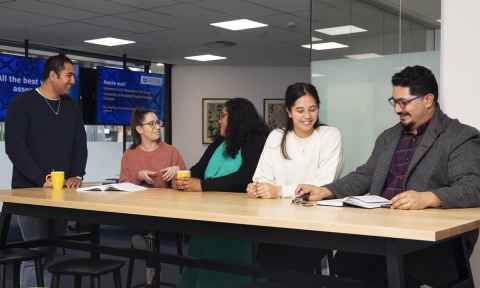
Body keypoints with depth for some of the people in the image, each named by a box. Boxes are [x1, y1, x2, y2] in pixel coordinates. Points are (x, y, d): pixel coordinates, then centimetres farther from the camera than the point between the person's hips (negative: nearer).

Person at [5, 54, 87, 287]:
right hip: (30, 190, -5)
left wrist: (77, 175, -4)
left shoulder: (72, 107, 13)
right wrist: (42, 179, -18)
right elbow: (14, 147, -12)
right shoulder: (22, 104, -4)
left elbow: (80, 144, 13)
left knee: (54, 252, 4)